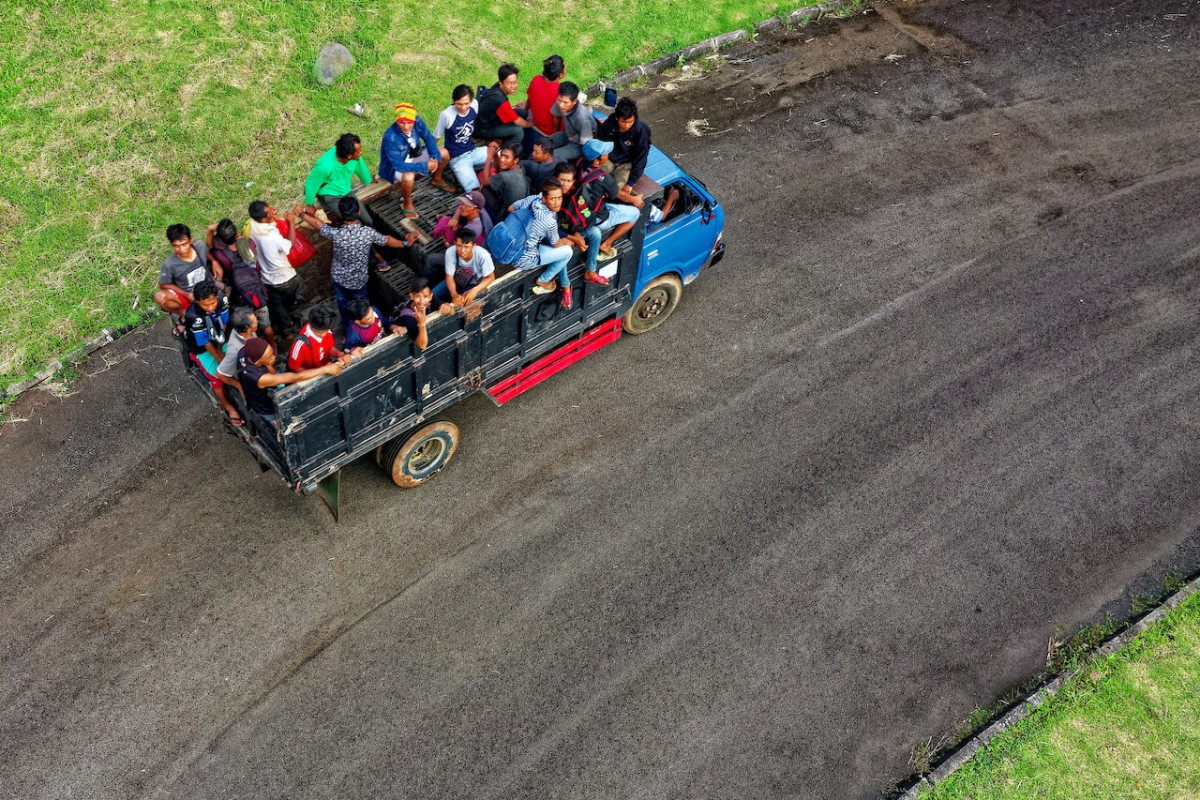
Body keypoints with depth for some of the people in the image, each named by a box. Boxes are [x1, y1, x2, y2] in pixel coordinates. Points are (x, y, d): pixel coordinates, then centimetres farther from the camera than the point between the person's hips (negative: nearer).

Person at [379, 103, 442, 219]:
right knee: (408, 177, -38)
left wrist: (435, 157, -22)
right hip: (394, 166, -6)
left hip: (414, 155, 6)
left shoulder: (417, 121, -22)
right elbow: (399, 165, -35)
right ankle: (407, 202, -6)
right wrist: (425, 166, -33)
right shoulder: (390, 137, -37)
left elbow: (429, 138, -5)